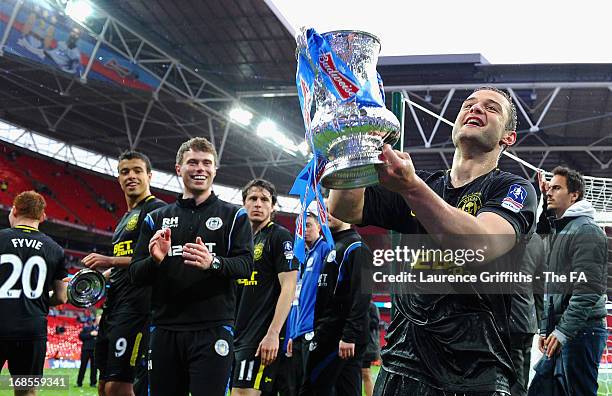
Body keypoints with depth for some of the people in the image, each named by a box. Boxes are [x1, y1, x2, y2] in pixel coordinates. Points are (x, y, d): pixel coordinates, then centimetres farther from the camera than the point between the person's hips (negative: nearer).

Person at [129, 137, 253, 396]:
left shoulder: (234, 216, 9)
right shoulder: (156, 219, 16)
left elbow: (246, 265, -3)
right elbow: (135, 275, 11)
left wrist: (213, 263, -24)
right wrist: (155, 260, -12)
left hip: (212, 328, -3)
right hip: (164, 329, 3)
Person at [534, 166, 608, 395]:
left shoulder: (587, 231, -9)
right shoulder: (557, 230, 21)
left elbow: (587, 290, -18)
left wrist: (563, 331, -20)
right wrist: (545, 329, 19)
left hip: (581, 331, -10)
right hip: (560, 329, 10)